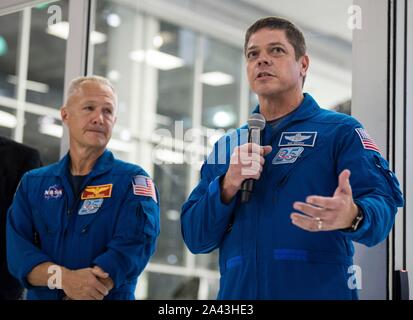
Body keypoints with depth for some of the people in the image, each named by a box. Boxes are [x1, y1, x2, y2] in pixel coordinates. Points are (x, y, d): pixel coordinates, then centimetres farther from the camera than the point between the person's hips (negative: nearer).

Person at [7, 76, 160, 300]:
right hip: (40, 297, 2)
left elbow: (132, 247, -16)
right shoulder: (33, 183, 7)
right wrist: (63, 277, -23)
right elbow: (17, 249, -5)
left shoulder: (133, 180, -3)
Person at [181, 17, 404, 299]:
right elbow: (195, 239, 7)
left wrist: (352, 217, -36)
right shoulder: (226, 147, 13)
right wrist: (228, 186, -11)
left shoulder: (341, 131, 0)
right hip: (238, 291, 4)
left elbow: (382, 202, -14)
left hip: (320, 290, -4)